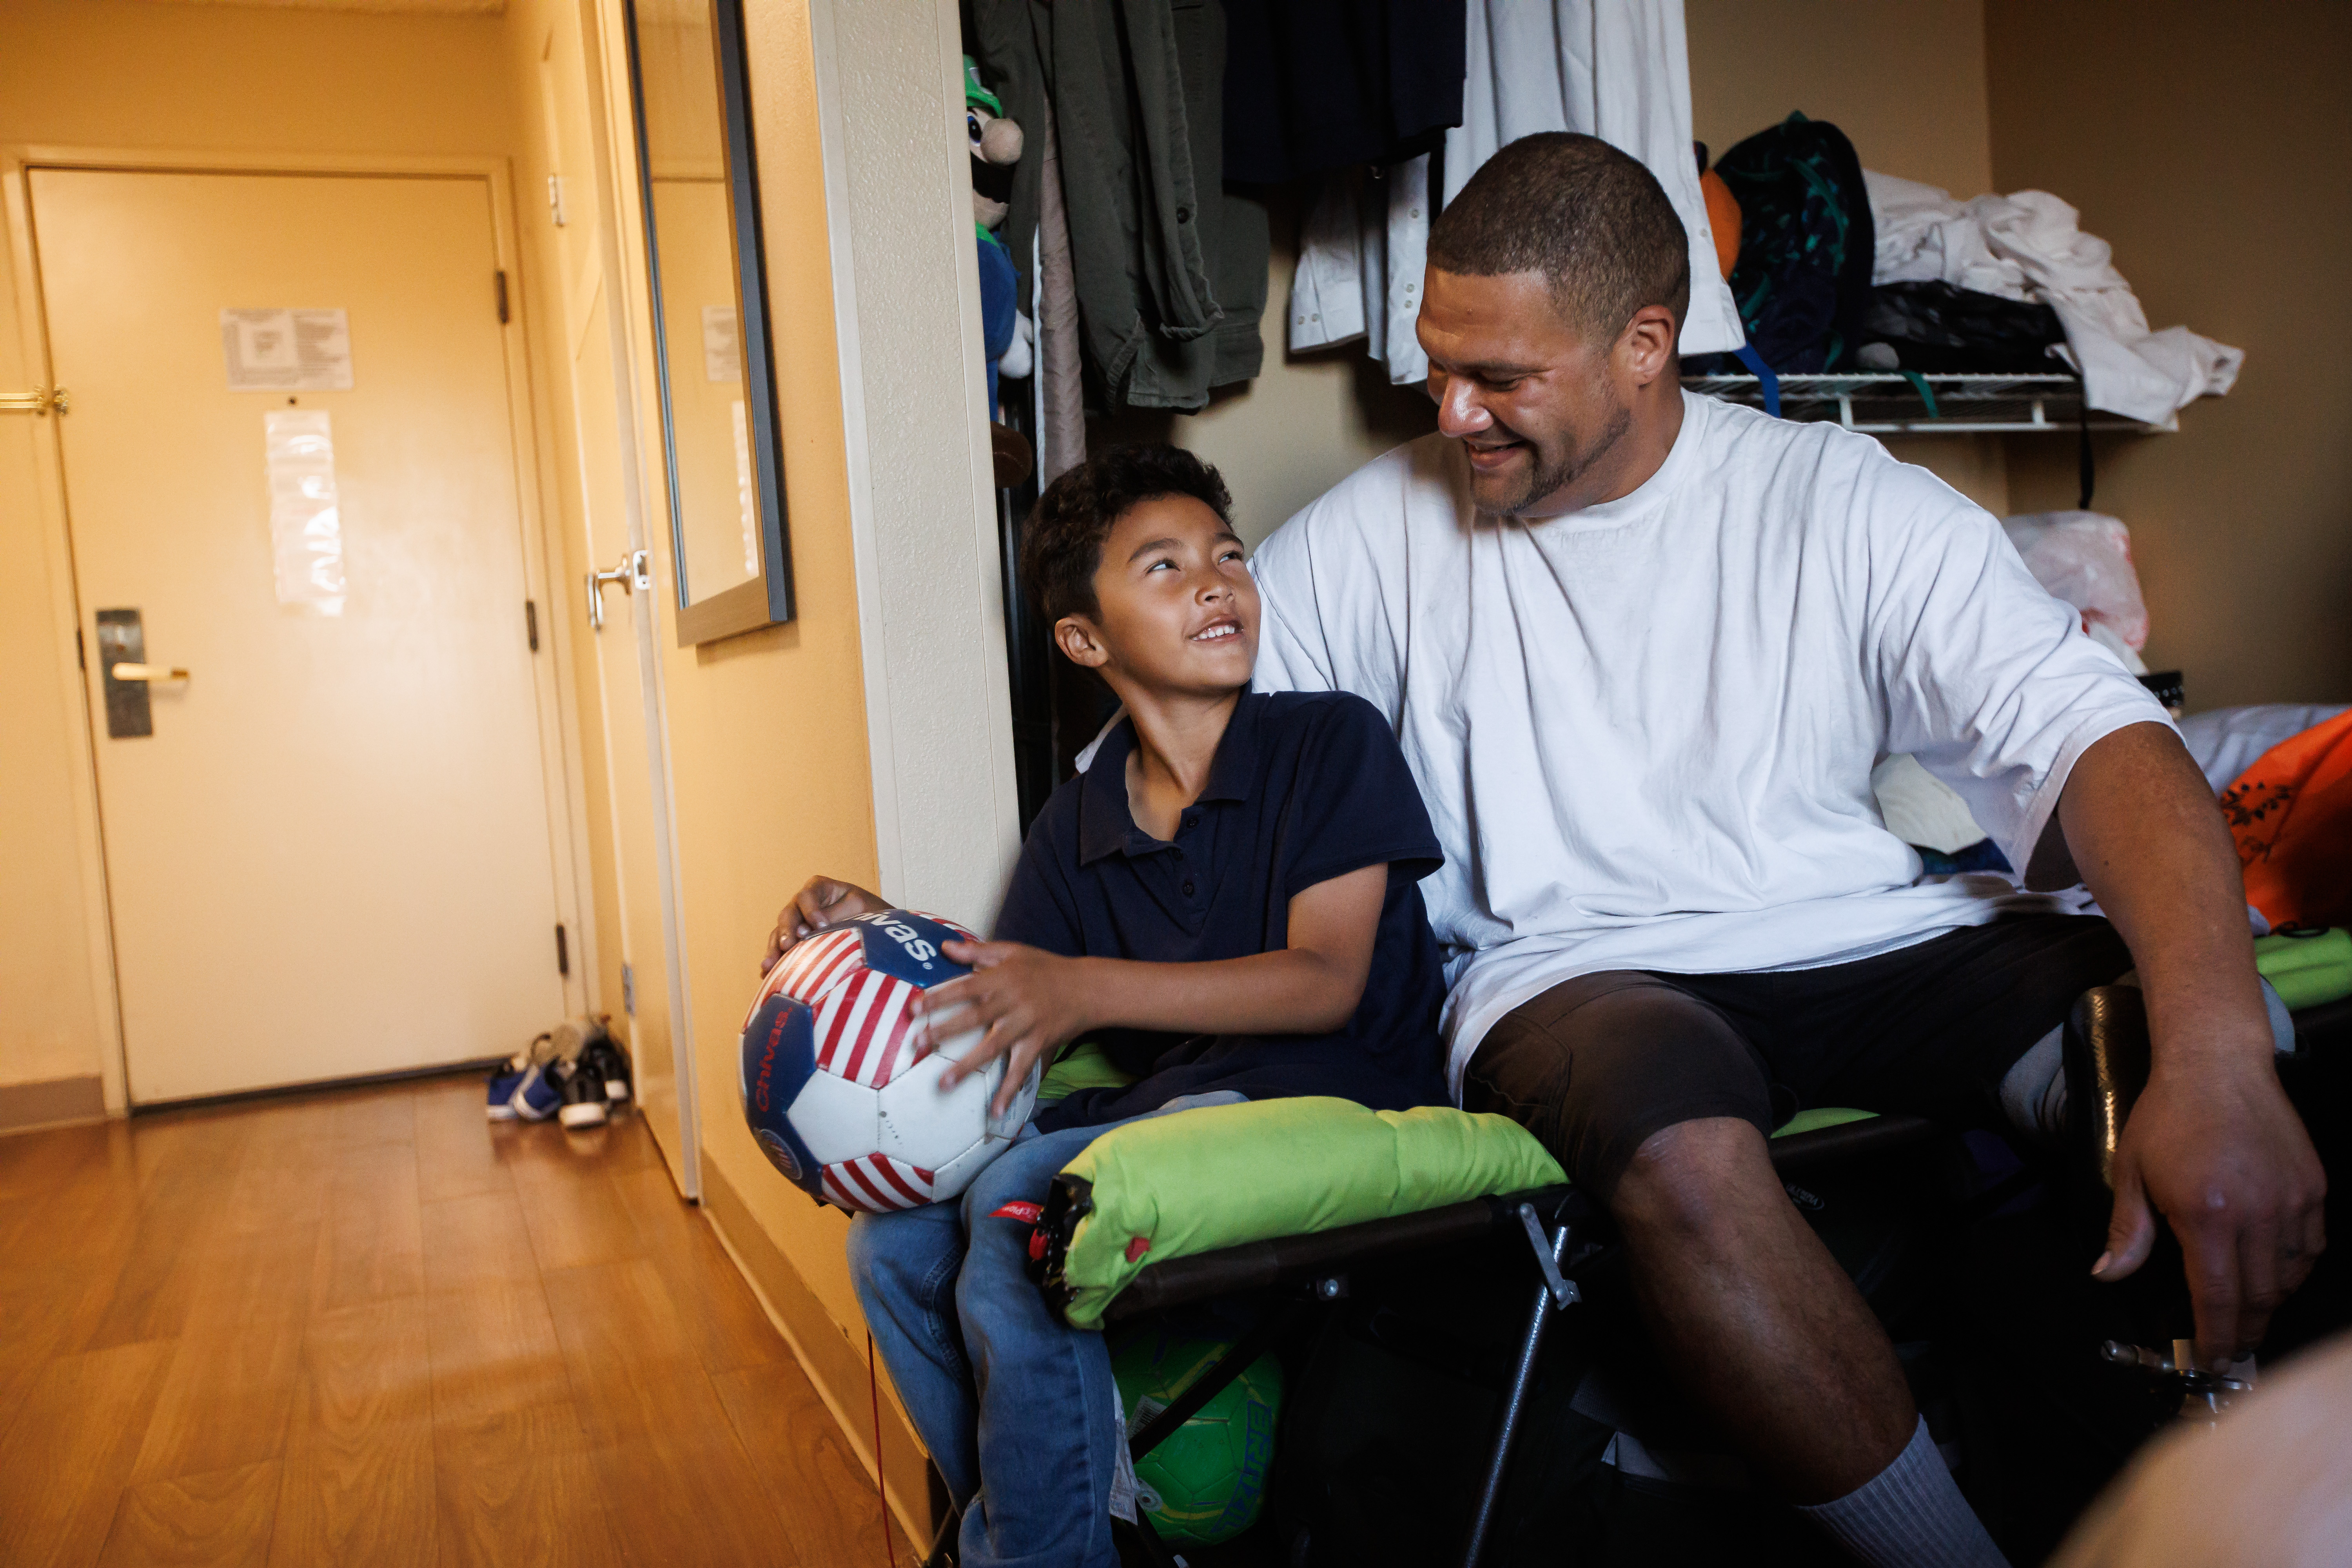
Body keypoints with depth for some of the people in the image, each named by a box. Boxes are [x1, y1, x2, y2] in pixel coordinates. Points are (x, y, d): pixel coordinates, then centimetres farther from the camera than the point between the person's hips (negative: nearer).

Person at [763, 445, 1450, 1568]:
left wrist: (1086, 990, -25)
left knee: (1018, 1209, -24)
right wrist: (882, 938, -10)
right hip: (1165, 1107, 6)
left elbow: (1327, 982, -14)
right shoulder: (1074, 827, 11)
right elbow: (998, 1020, 9)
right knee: (894, 1241, -5)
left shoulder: (1332, 739, -3)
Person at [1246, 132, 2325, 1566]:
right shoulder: (1378, 533, 3)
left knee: (2170, 1072, -26)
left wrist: (2218, 1053, -28)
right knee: (1687, 1157, -35)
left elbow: (2091, 734, -11)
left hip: (1871, 942, 2)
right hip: (1577, 973, -1)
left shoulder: (1843, 503, 0)